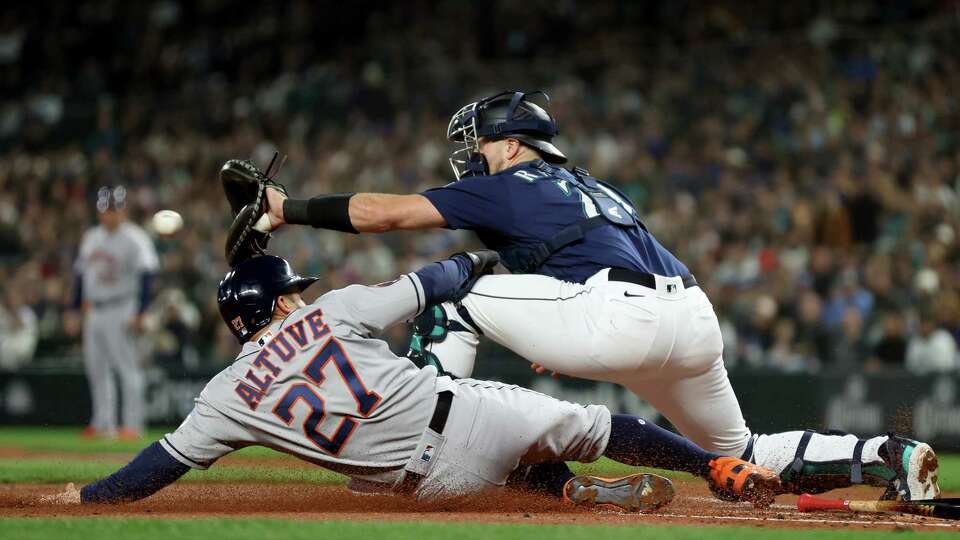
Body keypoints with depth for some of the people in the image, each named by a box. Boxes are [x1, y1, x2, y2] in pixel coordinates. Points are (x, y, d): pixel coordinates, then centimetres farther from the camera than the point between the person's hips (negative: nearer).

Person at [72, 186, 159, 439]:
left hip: (121, 311, -8)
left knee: (128, 366, -9)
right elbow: (81, 274, 21)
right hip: (94, 311, 8)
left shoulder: (134, 238, -9)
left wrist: (139, 313, -24)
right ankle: (103, 423, 16)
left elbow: (146, 275, -18)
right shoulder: (91, 238, 14)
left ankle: (133, 424, -7)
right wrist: (77, 309, 16)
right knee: (96, 367, 9)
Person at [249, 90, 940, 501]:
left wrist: (288, 209, 14)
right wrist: (566, 339, 35)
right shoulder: (598, 191, 35)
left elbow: (384, 212, 8)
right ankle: (887, 457, 5)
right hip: (699, 320, 8)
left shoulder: (508, 187, 12)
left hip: (620, 316, -8)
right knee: (742, 458, 25)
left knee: (450, 291, 8)